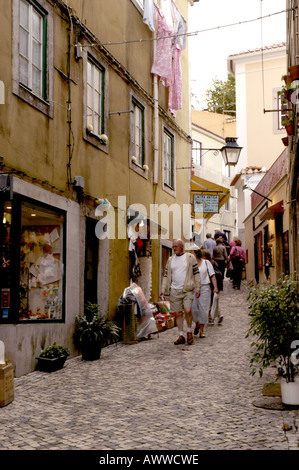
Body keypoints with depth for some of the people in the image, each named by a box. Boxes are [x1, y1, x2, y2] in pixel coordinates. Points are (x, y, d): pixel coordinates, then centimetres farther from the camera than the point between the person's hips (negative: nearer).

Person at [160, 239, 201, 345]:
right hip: (174, 291, 4)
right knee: (178, 313, 5)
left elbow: (196, 273, 3)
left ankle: (189, 331, 5)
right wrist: (163, 289, 4)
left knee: (187, 310, -17)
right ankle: (181, 336, 13)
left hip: (188, 290, -4)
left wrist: (198, 287, -3)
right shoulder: (170, 260, 13)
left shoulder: (190, 257, 3)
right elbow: (166, 275, 14)